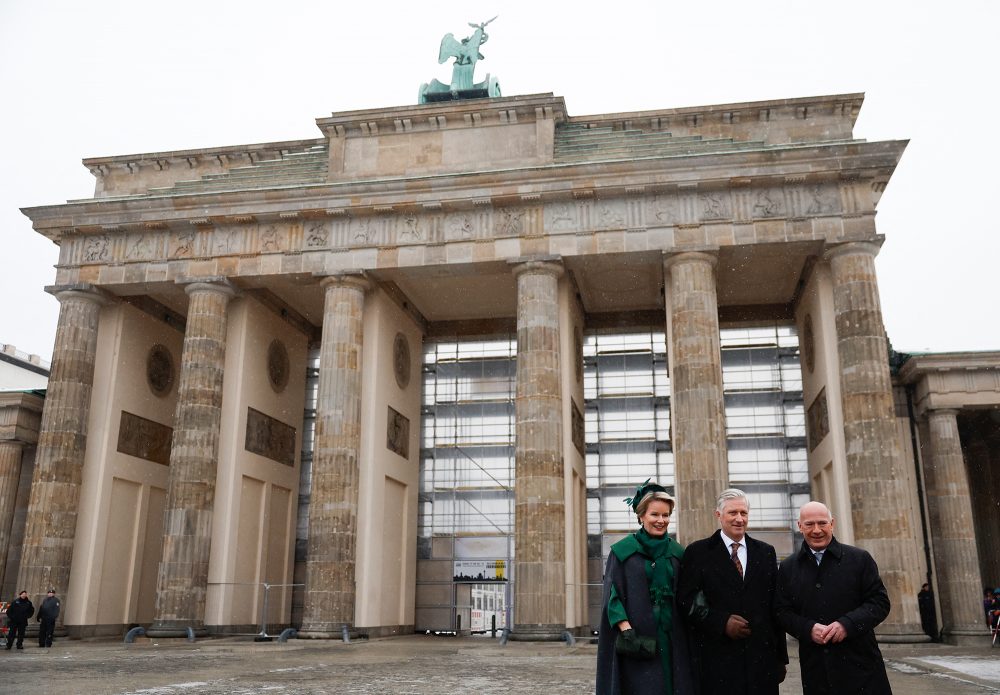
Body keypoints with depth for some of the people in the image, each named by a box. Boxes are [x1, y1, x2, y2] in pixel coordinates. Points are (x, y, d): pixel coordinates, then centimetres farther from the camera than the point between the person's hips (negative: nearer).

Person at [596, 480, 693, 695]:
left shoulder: (678, 552, 10)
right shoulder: (622, 551, -2)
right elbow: (613, 596, -5)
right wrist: (627, 631, -15)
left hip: (672, 640, 4)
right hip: (637, 642, -4)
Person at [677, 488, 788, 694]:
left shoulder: (766, 552, 12)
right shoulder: (697, 552, 1)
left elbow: (776, 606, 12)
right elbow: (686, 601, -4)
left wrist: (781, 657, 12)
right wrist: (722, 622, -15)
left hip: (762, 660, 3)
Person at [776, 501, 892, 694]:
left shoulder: (859, 559, 3)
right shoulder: (788, 567, 7)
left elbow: (880, 602, 0)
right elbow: (783, 611, 7)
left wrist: (847, 624, -15)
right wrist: (808, 629, -13)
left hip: (860, 665, -1)